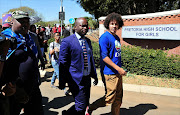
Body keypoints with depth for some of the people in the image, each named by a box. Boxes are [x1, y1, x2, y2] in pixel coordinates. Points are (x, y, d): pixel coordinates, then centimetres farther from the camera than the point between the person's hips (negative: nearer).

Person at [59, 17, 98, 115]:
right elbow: (62, 63, -10)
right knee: (81, 106, -4)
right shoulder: (67, 41, -11)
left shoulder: (88, 41, 11)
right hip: (76, 79, -7)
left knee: (85, 103, 15)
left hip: (87, 78, 7)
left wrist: (94, 75, 17)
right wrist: (61, 82, -10)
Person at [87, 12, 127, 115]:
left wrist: (121, 69, 16)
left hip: (118, 72, 9)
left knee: (118, 98, 14)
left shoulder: (117, 38, 14)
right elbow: (104, 57, -19)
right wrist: (118, 69, -18)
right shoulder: (105, 37, -13)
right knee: (110, 98, -2)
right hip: (110, 73, -9)